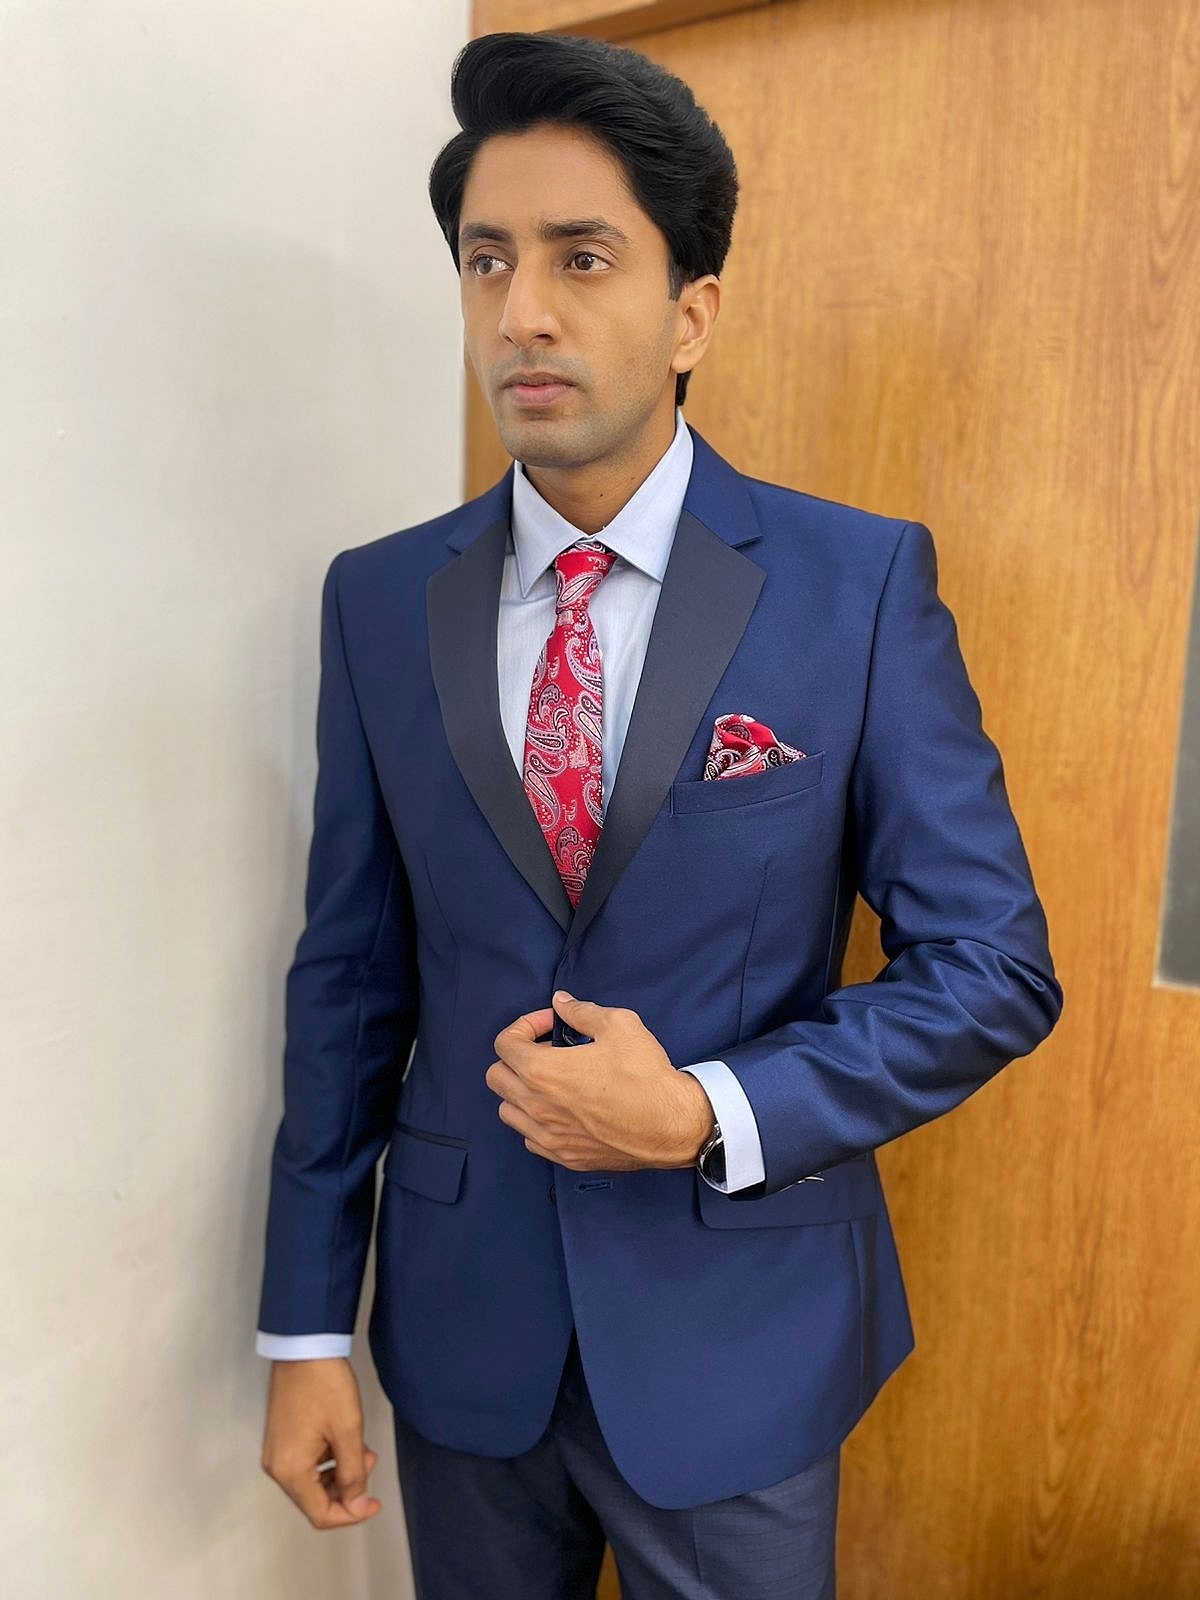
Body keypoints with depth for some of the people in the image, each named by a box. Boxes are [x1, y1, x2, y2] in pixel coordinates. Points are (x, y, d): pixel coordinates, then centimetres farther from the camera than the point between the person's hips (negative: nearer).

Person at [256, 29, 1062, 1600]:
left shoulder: (862, 581, -12)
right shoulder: (380, 599, -4)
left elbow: (994, 967, -8)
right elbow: (349, 973, 0)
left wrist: (710, 1116, -20)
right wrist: (307, 1327, 2)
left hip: (738, 1339, -2)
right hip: (459, 1330, 3)